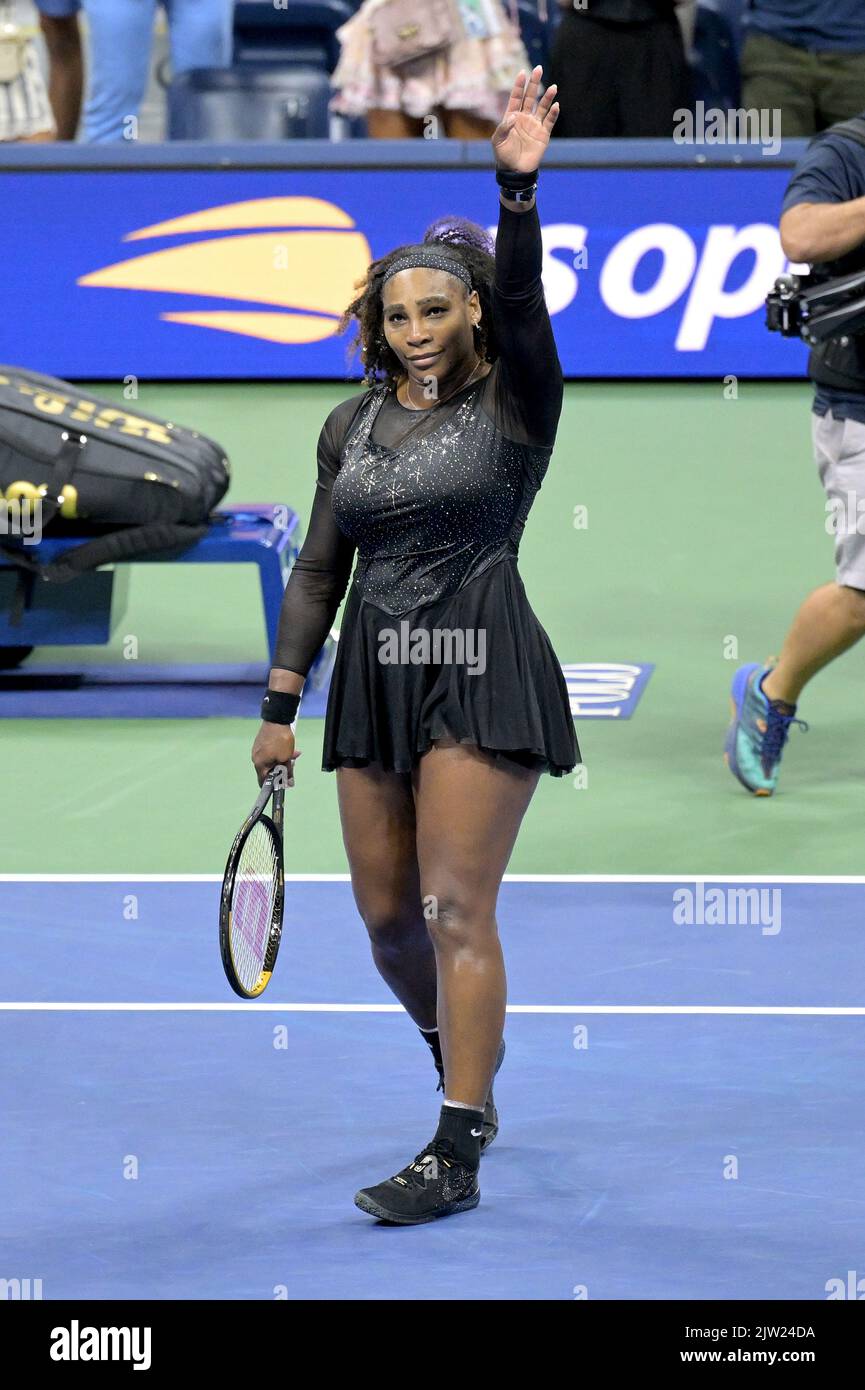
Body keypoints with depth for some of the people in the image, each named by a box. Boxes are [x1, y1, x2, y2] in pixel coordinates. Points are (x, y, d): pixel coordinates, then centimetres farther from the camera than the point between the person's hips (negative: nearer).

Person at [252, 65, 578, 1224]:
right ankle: (462, 1056, 37)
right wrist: (280, 703, 8)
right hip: (375, 679, 5)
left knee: (454, 910, -10)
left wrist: (519, 187, -38)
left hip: (482, 675, -5)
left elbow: (519, 297, -22)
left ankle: (457, 1156, -8)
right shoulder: (351, 425, 11)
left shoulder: (514, 404, -3)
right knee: (386, 915, 9)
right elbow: (320, 568, 13)